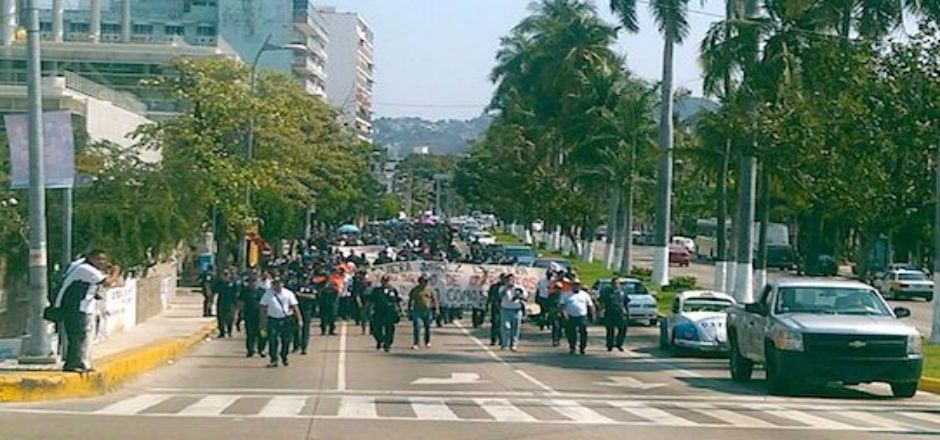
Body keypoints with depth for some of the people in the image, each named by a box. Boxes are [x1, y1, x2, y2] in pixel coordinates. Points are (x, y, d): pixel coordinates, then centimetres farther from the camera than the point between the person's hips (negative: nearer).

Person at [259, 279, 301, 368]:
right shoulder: (268, 294, 0)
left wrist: (299, 320, -3)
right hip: (273, 320, -1)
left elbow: (295, 307, 1)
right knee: (272, 341, -5)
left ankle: (284, 357, 28)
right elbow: (263, 308, 4)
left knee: (286, 341, 8)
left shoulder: (288, 294, 0)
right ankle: (274, 360, 2)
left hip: (286, 320, 1)